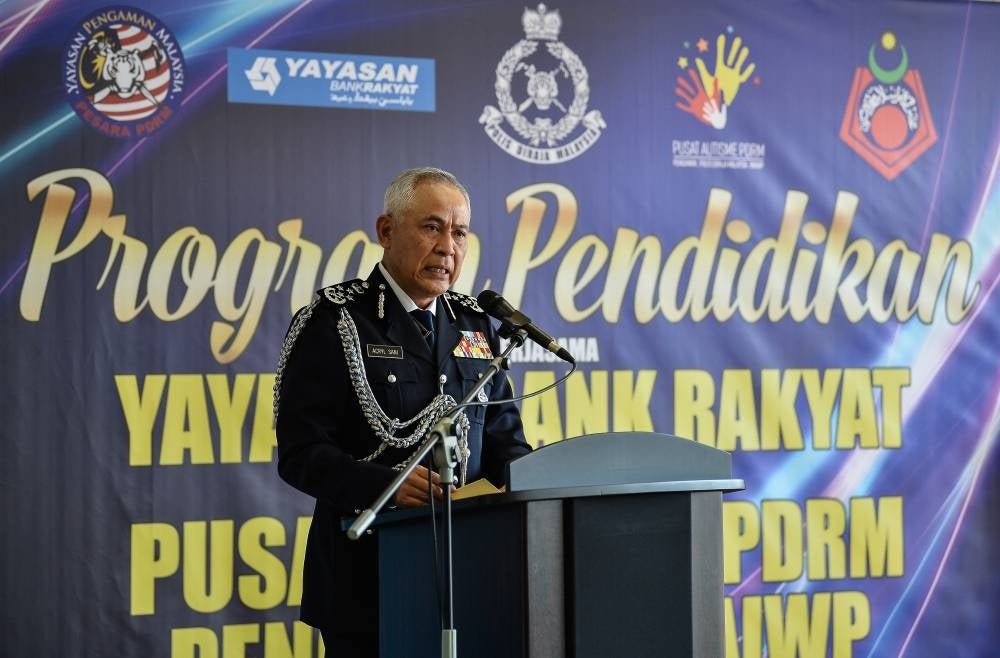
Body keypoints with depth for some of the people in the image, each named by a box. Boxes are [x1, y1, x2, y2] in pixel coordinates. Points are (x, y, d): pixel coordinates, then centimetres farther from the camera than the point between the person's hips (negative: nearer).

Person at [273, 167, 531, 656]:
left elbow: (501, 434, 17)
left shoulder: (475, 323, 13)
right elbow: (300, 452, -12)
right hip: (368, 568, -5)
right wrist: (387, 485, -28)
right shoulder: (333, 322, -5)